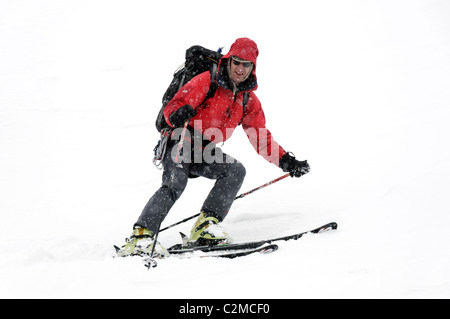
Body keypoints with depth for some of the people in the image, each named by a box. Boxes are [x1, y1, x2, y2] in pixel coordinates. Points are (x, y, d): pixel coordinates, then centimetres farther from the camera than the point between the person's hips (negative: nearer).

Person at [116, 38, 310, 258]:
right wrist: (178, 114, -40)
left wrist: (286, 162, 2)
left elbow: (261, 139, 12)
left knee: (236, 171, -18)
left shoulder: (249, 100, 8)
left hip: (205, 152, 6)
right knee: (175, 183, -29)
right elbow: (171, 107, -16)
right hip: (180, 144, -6)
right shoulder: (206, 81, -10)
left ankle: (206, 226, -21)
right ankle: (141, 237, -34)